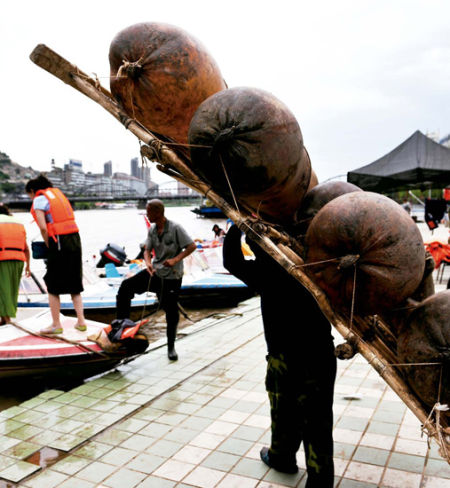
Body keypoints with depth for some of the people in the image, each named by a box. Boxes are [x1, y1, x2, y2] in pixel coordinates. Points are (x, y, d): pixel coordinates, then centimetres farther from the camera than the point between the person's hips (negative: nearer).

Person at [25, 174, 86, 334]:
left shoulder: (39, 200, -3)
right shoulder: (58, 192, 19)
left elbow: (43, 227, -14)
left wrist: (48, 245, 2)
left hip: (59, 242, -7)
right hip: (75, 238, 7)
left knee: (53, 286, 5)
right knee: (74, 284, 14)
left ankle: (56, 325, 10)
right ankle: (81, 321, 14)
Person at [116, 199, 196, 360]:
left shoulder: (175, 228, -15)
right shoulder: (152, 230, 3)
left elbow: (192, 246, -15)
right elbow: (147, 250, 3)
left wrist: (175, 259, -24)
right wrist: (148, 263, -18)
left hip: (172, 276, -5)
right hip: (155, 272, 5)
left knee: (171, 312, 3)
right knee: (126, 286, -10)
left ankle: (171, 347, 22)